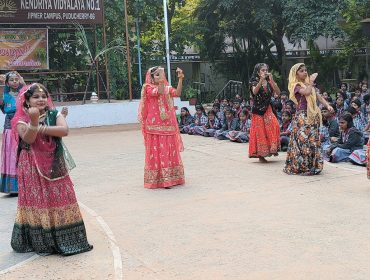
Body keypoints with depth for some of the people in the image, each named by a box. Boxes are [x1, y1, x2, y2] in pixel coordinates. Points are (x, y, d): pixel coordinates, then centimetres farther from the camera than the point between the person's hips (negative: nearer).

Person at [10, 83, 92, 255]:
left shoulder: (54, 115, 3)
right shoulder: (22, 120, -4)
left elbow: (64, 130, -17)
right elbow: (29, 139, -22)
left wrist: (41, 128, -20)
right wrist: (34, 121, -36)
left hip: (55, 166, 2)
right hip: (33, 169, -2)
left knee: (60, 199, 4)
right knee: (37, 202, 0)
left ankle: (65, 240, 15)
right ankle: (39, 241, 12)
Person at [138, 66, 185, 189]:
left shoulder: (167, 87, 12)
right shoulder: (148, 87, -1)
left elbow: (177, 93, -7)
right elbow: (159, 92, -21)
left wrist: (180, 79, -15)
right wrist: (161, 80, -25)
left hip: (168, 124, 5)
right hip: (155, 125, -5)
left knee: (170, 150, 8)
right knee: (157, 150, -3)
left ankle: (170, 178, 18)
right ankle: (157, 179, 3)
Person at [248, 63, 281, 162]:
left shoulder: (269, 82, 6)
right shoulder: (254, 82, -3)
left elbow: (278, 92, -9)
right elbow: (255, 92, -25)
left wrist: (271, 80, -18)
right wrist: (261, 80, -32)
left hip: (268, 110, 3)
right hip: (258, 110, -3)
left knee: (273, 126, -17)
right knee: (260, 131, -3)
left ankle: (271, 148, -6)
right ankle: (260, 155, 6)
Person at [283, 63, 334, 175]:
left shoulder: (308, 84, 17)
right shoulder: (296, 85, -5)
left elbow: (318, 96, 14)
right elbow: (307, 92, -23)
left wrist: (327, 105, 0)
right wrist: (311, 81, -10)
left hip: (313, 115, 7)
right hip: (302, 116, -7)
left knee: (313, 141, 7)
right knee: (303, 141, -8)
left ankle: (313, 165, 15)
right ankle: (300, 166, 0)